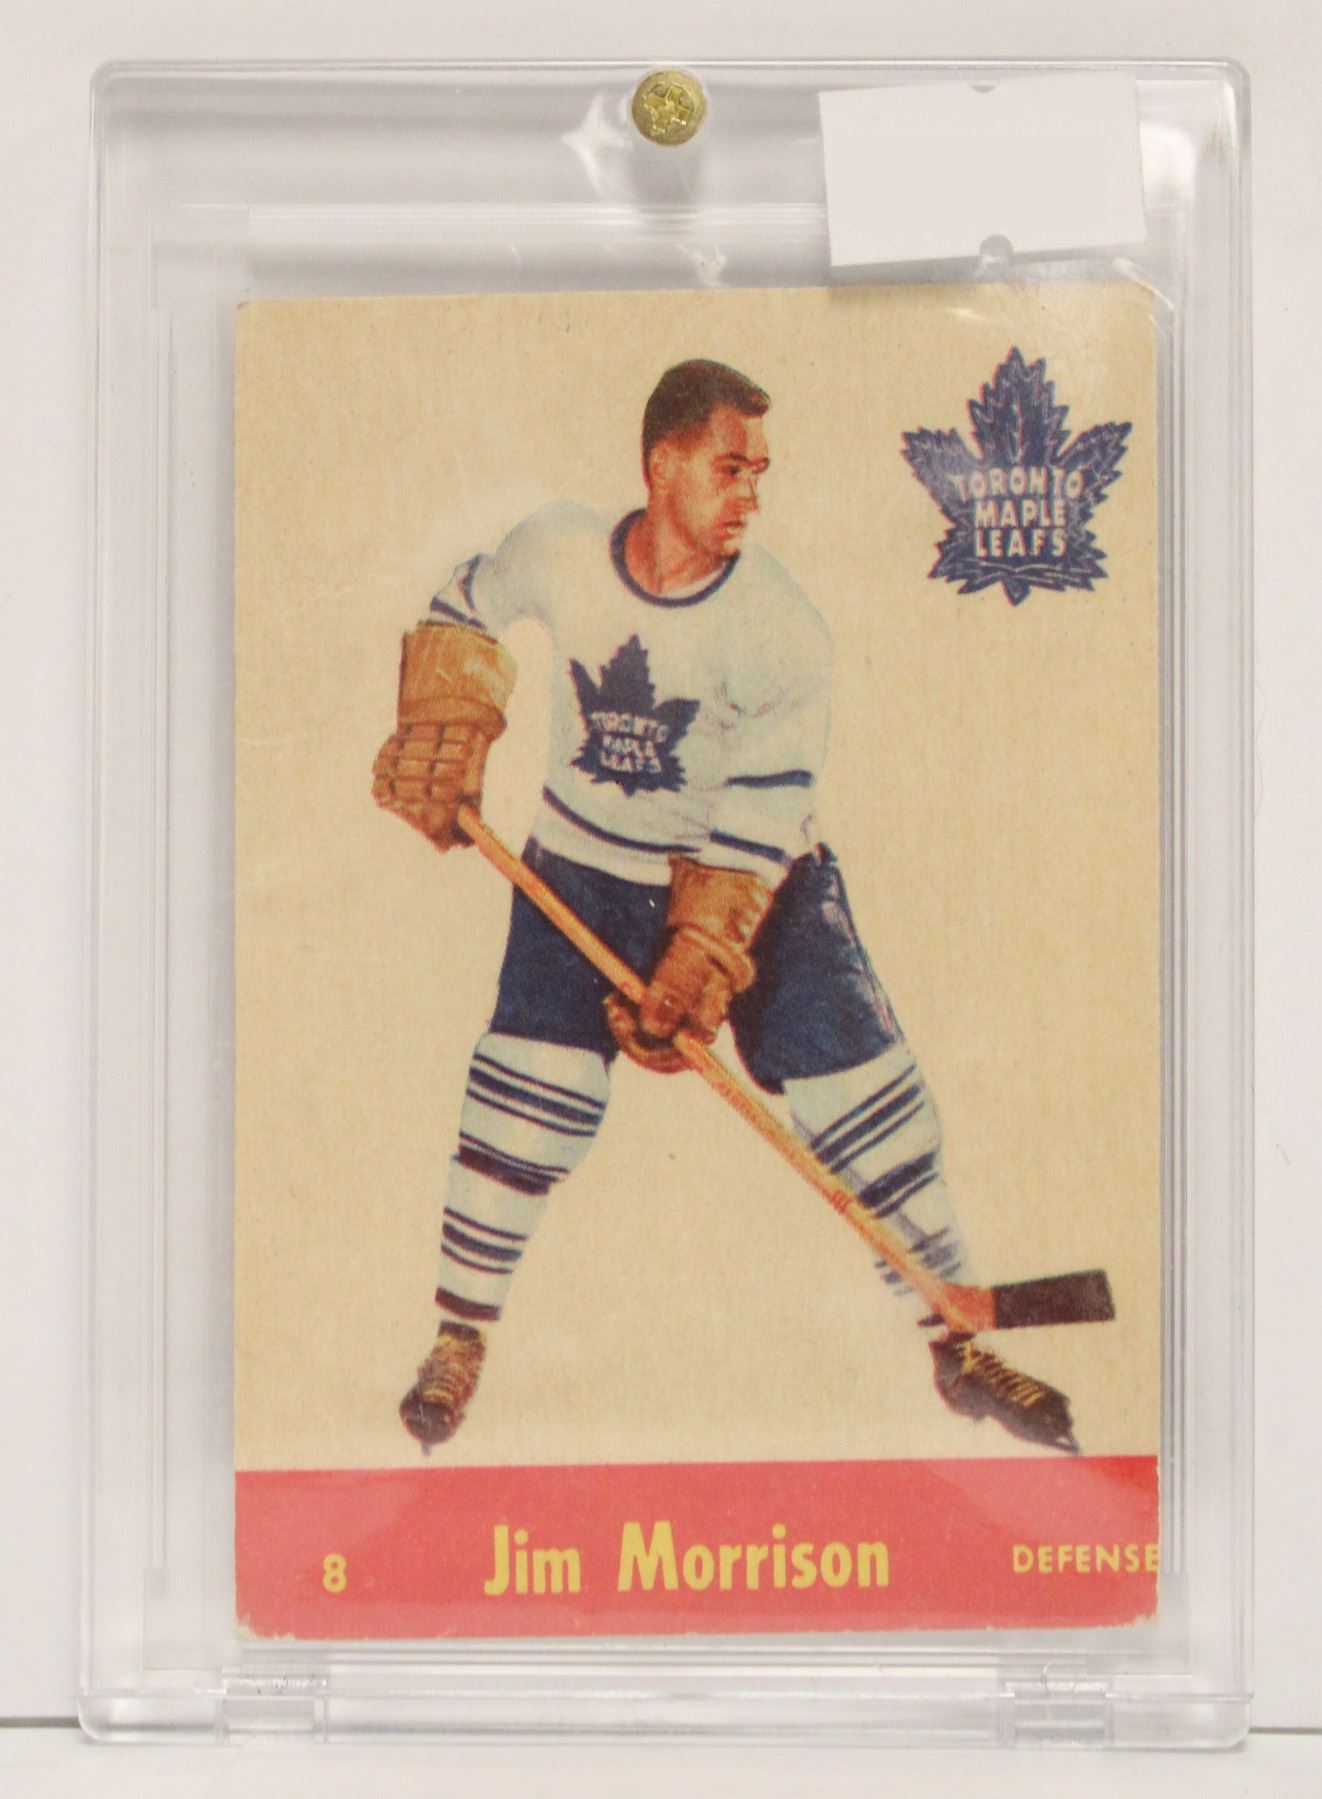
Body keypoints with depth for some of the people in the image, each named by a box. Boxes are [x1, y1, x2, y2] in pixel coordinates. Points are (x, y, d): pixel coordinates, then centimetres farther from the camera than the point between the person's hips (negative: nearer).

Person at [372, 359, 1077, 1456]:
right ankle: (461, 1336, 16)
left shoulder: (783, 635, -21)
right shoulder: (557, 553, -14)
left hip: (758, 882, -1)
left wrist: (690, 983, -27)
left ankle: (959, 1352, 10)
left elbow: (754, 832, -21)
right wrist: (439, 747, -2)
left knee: (867, 1100, -5)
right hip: (581, 873, 1)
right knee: (524, 1104, -8)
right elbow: (465, 615, 9)